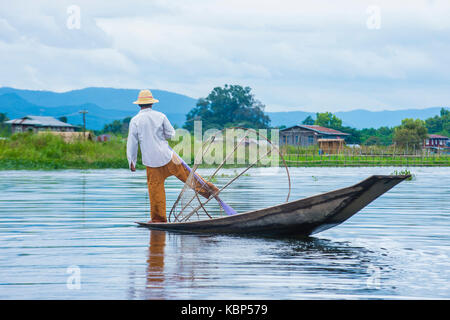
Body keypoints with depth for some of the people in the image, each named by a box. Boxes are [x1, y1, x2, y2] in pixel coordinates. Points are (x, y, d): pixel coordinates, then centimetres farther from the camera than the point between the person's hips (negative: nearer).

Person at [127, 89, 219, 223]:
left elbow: (132, 143, -4)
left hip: (151, 161, -1)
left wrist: (132, 162, 4)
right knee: (187, 174, 14)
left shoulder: (135, 121, -5)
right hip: (167, 156, 1)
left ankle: (158, 218, 9)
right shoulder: (160, 116, -1)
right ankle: (208, 190, 21)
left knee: (155, 189, 5)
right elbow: (171, 134, 5)